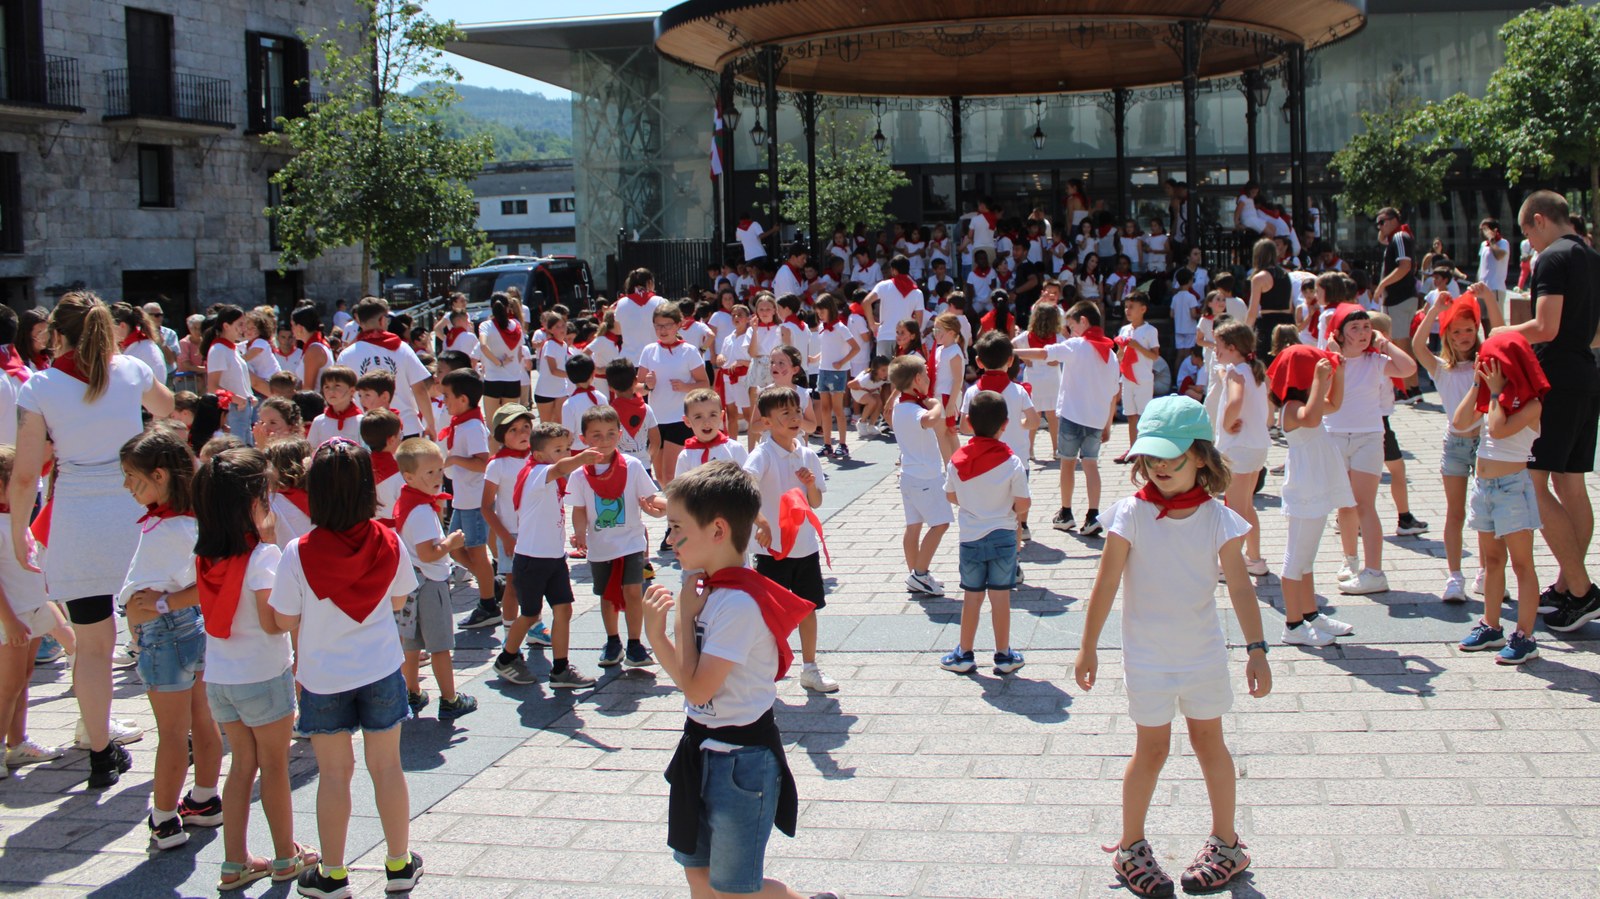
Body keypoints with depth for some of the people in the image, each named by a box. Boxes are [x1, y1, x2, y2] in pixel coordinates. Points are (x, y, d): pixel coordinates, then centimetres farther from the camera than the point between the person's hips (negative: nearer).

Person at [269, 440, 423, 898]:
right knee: (386, 766, 12)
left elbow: (284, 621, -11)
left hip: (323, 678, -1)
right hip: (381, 670, 2)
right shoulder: (388, 543, -11)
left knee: (334, 773, 10)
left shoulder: (299, 554, -19)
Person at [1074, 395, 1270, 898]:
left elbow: (1240, 587, -5)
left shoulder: (1219, 519, -7)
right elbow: (1106, 585, -7)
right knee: (1152, 749, 7)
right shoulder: (1132, 515, -12)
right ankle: (1131, 849, 22)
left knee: (1209, 743, 14)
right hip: (1148, 658, -2)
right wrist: (1088, 647, -4)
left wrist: (1256, 650, -8)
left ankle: (1225, 845, 29)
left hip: (1204, 654, 2)